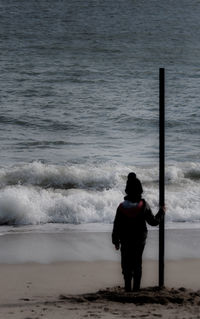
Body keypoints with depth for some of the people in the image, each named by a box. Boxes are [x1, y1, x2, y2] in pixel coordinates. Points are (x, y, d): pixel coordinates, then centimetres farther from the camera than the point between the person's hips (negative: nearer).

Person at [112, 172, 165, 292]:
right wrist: (162, 211, 14)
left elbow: (116, 226, -6)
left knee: (126, 264, 9)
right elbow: (154, 221, -3)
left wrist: (116, 241, 6)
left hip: (126, 241, 0)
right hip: (140, 240, 0)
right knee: (137, 264, 11)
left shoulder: (122, 207, -11)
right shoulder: (144, 205, -12)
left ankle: (128, 287, 7)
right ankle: (136, 287, 11)